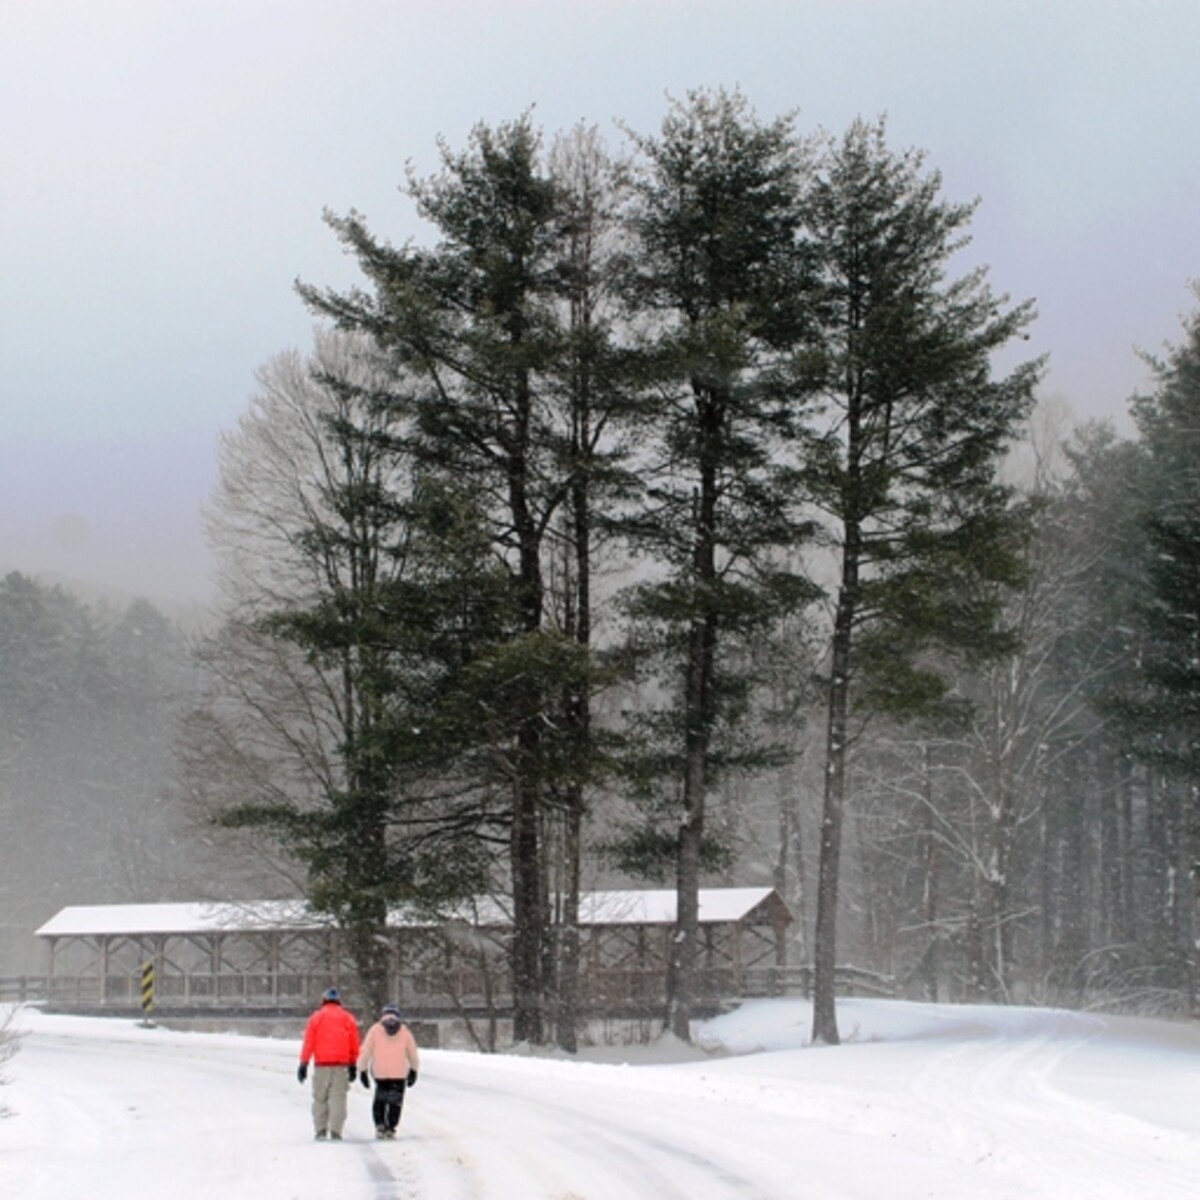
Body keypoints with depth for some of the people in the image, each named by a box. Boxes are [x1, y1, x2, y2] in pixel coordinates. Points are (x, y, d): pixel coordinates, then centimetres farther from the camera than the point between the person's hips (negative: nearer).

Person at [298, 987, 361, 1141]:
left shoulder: (316, 1017, 4)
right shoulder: (347, 1018, 9)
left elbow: (308, 1043, -1)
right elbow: (354, 1045, 9)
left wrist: (304, 1064, 0)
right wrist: (353, 1065, 15)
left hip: (321, 1065, -1)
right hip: (341, 1065, 1)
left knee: (320, 1099, 7)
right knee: (338, 1098, -1)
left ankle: (321, 1131, 4)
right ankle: (336, 1132, -7)